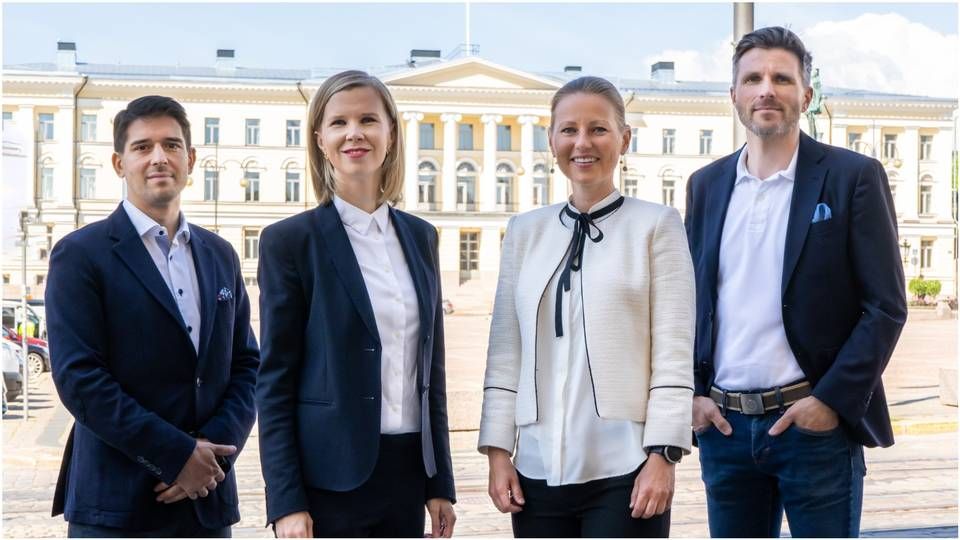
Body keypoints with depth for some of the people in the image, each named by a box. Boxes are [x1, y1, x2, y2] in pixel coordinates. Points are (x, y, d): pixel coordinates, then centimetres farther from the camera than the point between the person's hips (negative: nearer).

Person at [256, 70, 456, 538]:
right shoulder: (290, 240, -5)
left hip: (408, 471, 5)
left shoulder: (419, 236, 9)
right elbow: (275, 380, -6)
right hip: (331, 477, -4)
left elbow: (431, 367, 12)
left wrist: (440, 483, 10)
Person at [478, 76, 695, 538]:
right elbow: (505, 352, 10)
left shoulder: (656, 225, 1)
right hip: (539, 469, 4)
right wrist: (498, 449, 5)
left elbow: (674, 352, -3)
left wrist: (663, 454, -9)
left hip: (623, 470, -3)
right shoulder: (525, 231, 11)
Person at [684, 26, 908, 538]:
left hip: (816, 423, -3)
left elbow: (886, 307, -6)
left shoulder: (853, 177, -3)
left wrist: (833, 401, -13)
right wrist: (692, 393, 1)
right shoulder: (706, 184, 9)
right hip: (723, 425, 4)